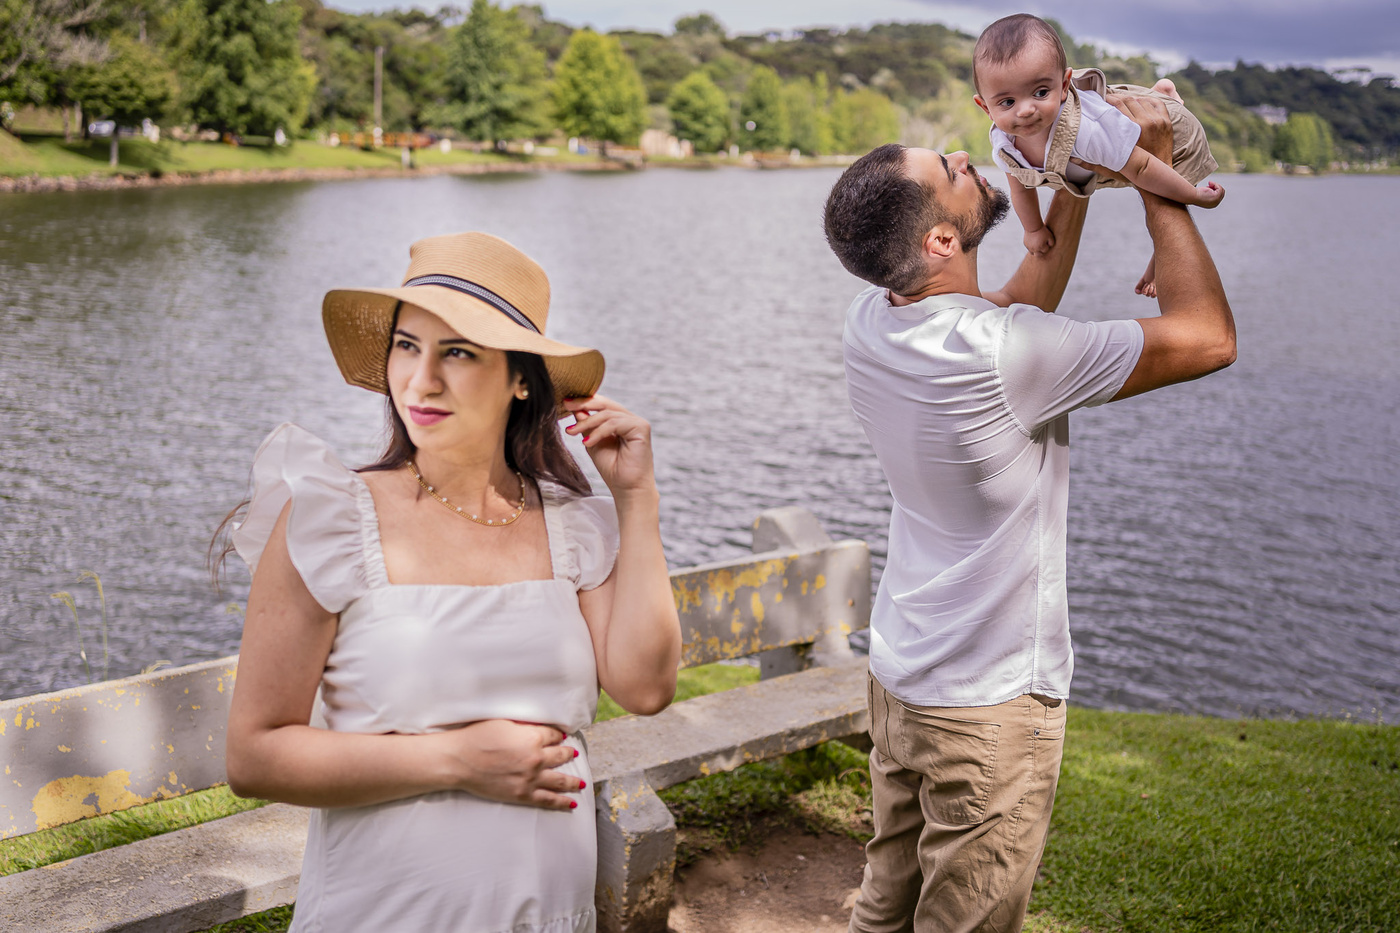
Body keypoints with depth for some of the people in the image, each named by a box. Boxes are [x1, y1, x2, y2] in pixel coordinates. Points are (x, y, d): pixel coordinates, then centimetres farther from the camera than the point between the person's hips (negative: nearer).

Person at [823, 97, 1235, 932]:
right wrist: (1156, 176, -10)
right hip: (989, 705, -7)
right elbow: (1208, 338, -18)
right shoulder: (998, 356, -27)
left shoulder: (870, 323, -3)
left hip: (899, 671, 8)